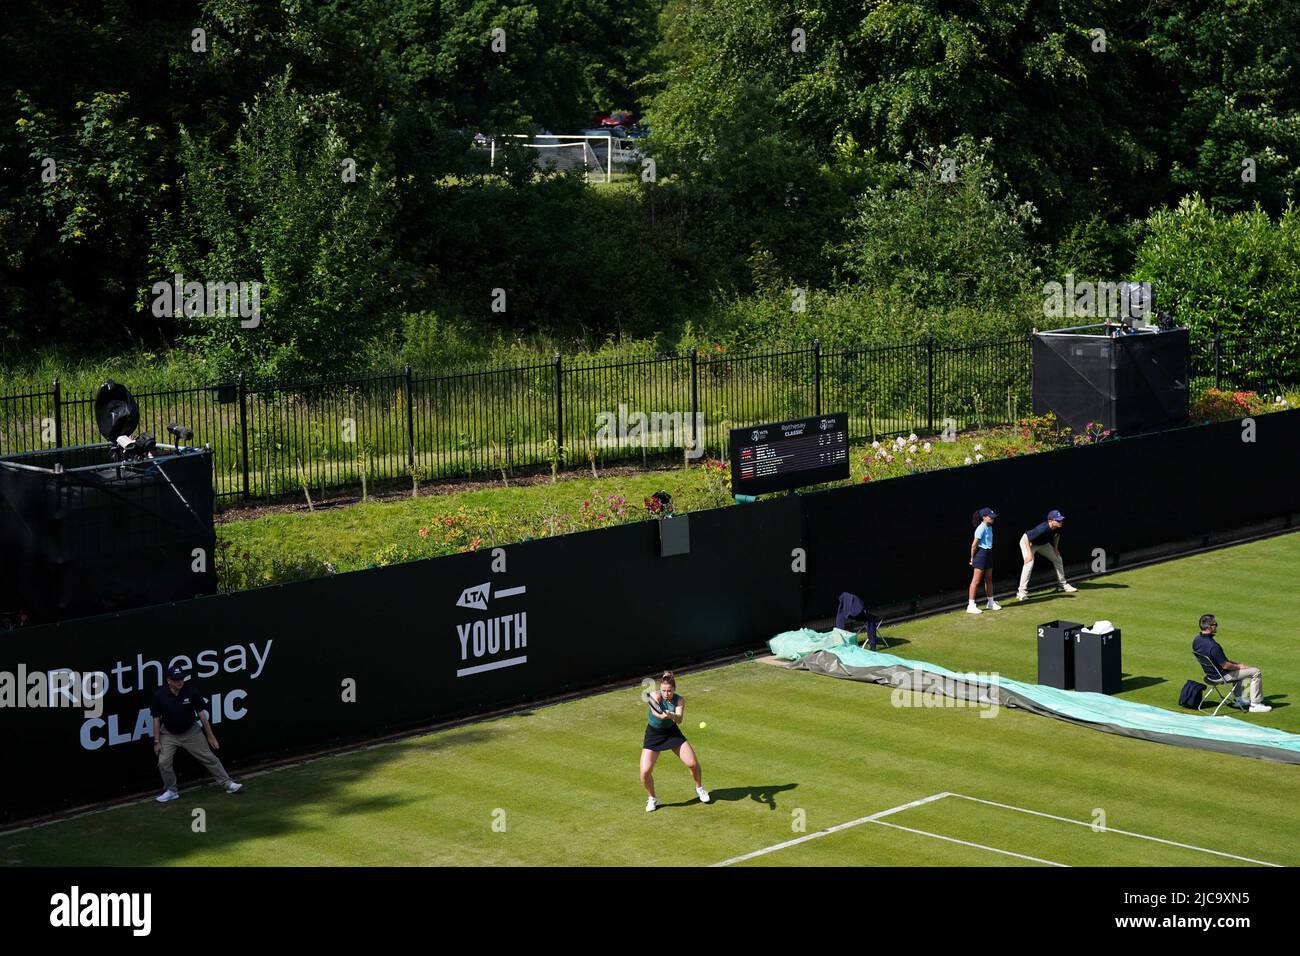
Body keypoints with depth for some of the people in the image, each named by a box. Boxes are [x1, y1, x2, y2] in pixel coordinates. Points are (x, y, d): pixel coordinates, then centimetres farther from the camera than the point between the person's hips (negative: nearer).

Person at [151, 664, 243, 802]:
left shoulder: (191, 692, -19)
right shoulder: (159, 695, -18)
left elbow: (201, 714, -10)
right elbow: (156, 718, -8)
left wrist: (210, 736, -7)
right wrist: (157, 741, -10)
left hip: (191, 732, 0)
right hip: (169, 734, 0)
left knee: (209, 758, 4)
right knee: (163, 762, -10)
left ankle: (227, 783, 15)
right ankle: (171, 791, 11)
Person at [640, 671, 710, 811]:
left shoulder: (680, 700, -14)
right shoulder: (655, 696, -22)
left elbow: (679, 719, -30)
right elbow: (655, 712, -41)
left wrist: (671, 715, -52)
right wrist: (661, 716, -64)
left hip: (672, 732, 2)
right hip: (653, 734, -2)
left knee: (693, 763, -3)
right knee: (645, 772, -14)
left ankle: (699, 788, 29)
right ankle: (652, 799, 14)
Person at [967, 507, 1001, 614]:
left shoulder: (989, 527, 9)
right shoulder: (981, 529, -19)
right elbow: (974, 545, -17)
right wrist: (972, 558, -9)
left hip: (988, 553, 9)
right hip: (980, 554, -9)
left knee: (989, 579, 17)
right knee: (976, 581, -6)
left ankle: (991, 603, 28)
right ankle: (971, 606, -3)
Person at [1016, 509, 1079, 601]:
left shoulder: (1057, 528, -19)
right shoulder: (1042, 529, -42)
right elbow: (1026, 537, -37)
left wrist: (1055, 548, 6)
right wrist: (1029, 553, -38)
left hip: (1043, 544, 8)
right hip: (1027, 542, -8)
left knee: (1058, 559, 11)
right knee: (1029, 563, -29)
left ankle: (1062, 584, 30)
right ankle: (1021, 592, -27)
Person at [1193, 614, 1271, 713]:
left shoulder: (1196, 640, -5)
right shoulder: (1212, 646, -35)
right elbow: (1225, 666, -25)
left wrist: (1231, 662, 11)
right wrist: (1239, 666, -6)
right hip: (1222, 675, -9)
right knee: (1256, 672, -1)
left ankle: (1238, 698, 42)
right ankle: (1255, 704, 7)